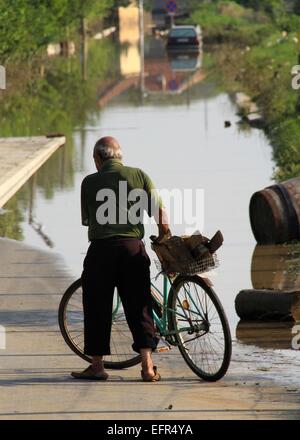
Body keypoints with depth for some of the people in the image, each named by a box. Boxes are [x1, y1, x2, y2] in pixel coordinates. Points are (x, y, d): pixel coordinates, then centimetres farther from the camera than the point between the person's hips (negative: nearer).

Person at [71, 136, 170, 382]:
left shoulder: (90, 182, 4)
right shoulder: (139, 175, 6)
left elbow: (86, 220, 8)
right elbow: (159, 211, 1)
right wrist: (165, 236, 15)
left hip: (101, 249, -1)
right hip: (133, 247, 2)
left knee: (97, 308, 7)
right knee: (139, 307, 6)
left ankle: (97, 366, 9)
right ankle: (148, 366, 0)